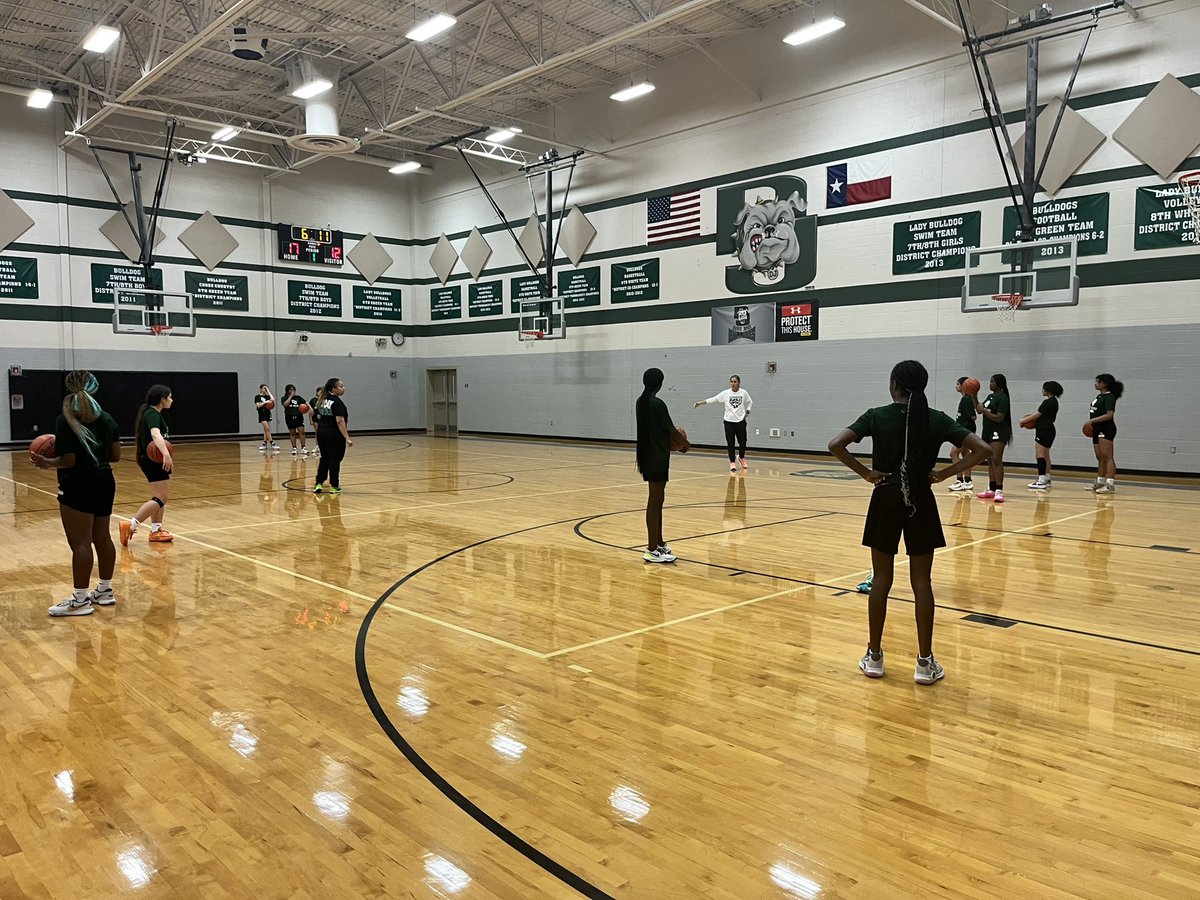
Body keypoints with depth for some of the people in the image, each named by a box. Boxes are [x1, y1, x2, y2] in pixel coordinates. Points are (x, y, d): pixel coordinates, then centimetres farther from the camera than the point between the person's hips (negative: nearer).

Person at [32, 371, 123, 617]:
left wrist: (47, 462, 2)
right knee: (102, 537, 14)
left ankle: (80, 599, 1)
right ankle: (105, 590, 22)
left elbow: (68, 460, -15)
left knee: (80, 543, -3)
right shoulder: (106, 419, 6)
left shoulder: (65, 420, -12)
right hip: (104, 483, 7)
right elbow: (115, 456, 5)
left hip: (78, 488, -7)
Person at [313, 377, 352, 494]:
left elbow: (318, 416, 17)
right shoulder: (337, 402, -16)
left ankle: (319, 484, 12)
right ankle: (334, 486, 10)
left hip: (321, 432, 7)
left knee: (324, 459, 16)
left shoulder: (323, 400, 9)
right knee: (335, 460, 3)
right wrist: (347, 438, -25)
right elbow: (340, 421, -23)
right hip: (334, 435, -7)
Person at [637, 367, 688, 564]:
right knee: (655, 501, -4)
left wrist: (675, 440, 21)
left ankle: (659, 543, 24)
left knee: (656, 499, 16)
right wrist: (684, 442, 6)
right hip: (658, 458, -9)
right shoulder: (658, 403, -17)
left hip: (646, 456, 9)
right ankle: (652, 550, -1)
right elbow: (670, 429, -11)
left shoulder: (640, 402, 9)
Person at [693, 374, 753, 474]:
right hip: (729, 421, 0)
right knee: (730, 443, -1)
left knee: (742, 442, 4)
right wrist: (700, 403, -13)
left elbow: (750, 402, 15)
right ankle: (732, 463, 11)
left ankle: (741, 457, 33)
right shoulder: (726, 393, -4)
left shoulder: (744, 393, -2)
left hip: (740, 421, 0)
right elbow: (713, 399, -5)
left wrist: (747, 411, 0)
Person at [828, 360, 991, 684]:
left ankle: (874, 657, 16)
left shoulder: (877, 416, -5)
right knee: (922, 583, 6)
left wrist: (865, 472, -8)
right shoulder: (937, 419, -1)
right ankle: (925, 662, 11)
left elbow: (835, 445, -16)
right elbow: (982, 449, -7)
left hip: (886, 500, -1)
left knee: (881, 580, 8)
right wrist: (944, 474, -3)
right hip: (921, 502, 1)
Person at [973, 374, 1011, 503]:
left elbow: (999, 418, -19)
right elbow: (979, 410, 19)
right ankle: (991, 490, 16)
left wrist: (984, 410, -20)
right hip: (987, 431, 9)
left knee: (996, 460, -16)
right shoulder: (990, 396, 14)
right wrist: (973, 396, 9)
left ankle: (999, 490, -18)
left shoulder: (1003, 398, -12)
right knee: (990, 461, 11)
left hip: (998, 432, -9)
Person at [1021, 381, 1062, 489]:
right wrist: (1033, 415, 4)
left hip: (1044, 431, -10)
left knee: (1040, 455, -11)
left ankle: (1041, 481, -16)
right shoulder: (1053, 401, 15)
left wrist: (1023, 420, -6)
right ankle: (1047, 479, 21)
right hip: (1047, 430, 11)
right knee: (1045, 455, 15)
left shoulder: (1048, 402, -16)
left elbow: (1037, 415, -15)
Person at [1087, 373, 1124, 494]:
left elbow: (1109, 415, -20)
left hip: (1106, 429, -9)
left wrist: (1092, 420, -23)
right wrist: (1091, 425, 12)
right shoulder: (1099, 396, 16)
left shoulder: (1109, 397, -10)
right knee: (1100, 458, 14)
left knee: (1107, 456, -13)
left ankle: (1110, 485, -16)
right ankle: (1100, 483, 21)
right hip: (1097, 430, 9)